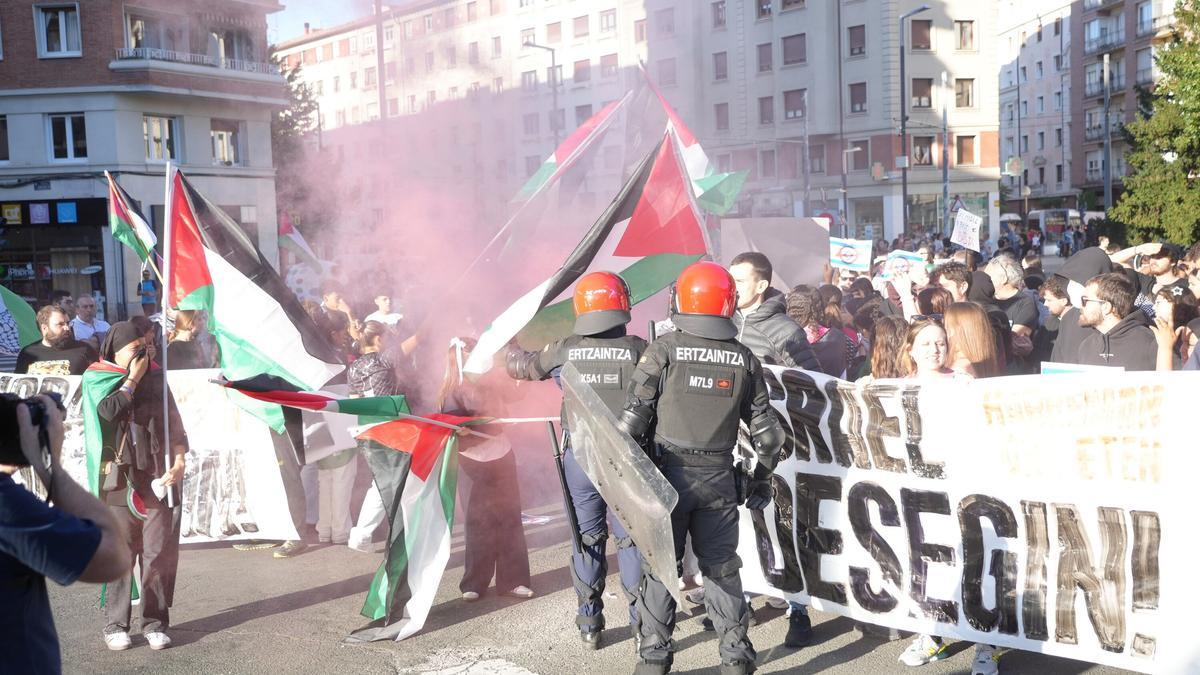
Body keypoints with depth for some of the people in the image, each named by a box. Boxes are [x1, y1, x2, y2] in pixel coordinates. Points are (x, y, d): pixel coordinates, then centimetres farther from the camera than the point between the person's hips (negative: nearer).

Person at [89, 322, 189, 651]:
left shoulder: (156, 378, 12)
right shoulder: (97, 380, 3)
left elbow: (175, 424, 11)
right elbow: (108, 411, -18)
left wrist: (179, 462, -2)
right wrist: (133, 379, -8)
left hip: (158, 479, 2)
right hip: (120, 479, -2)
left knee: (159, 553, 1)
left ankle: (155, 622, 8)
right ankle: (115, 623, 10)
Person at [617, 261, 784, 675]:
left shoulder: (664, 350, -8)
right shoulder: (744, 359, 2)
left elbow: (633, 417, -9)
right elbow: (766, 431, 5)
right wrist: (761, 479, 18)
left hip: (668, 473, -2)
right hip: (719, 478, 3)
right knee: (721, 567, 13)